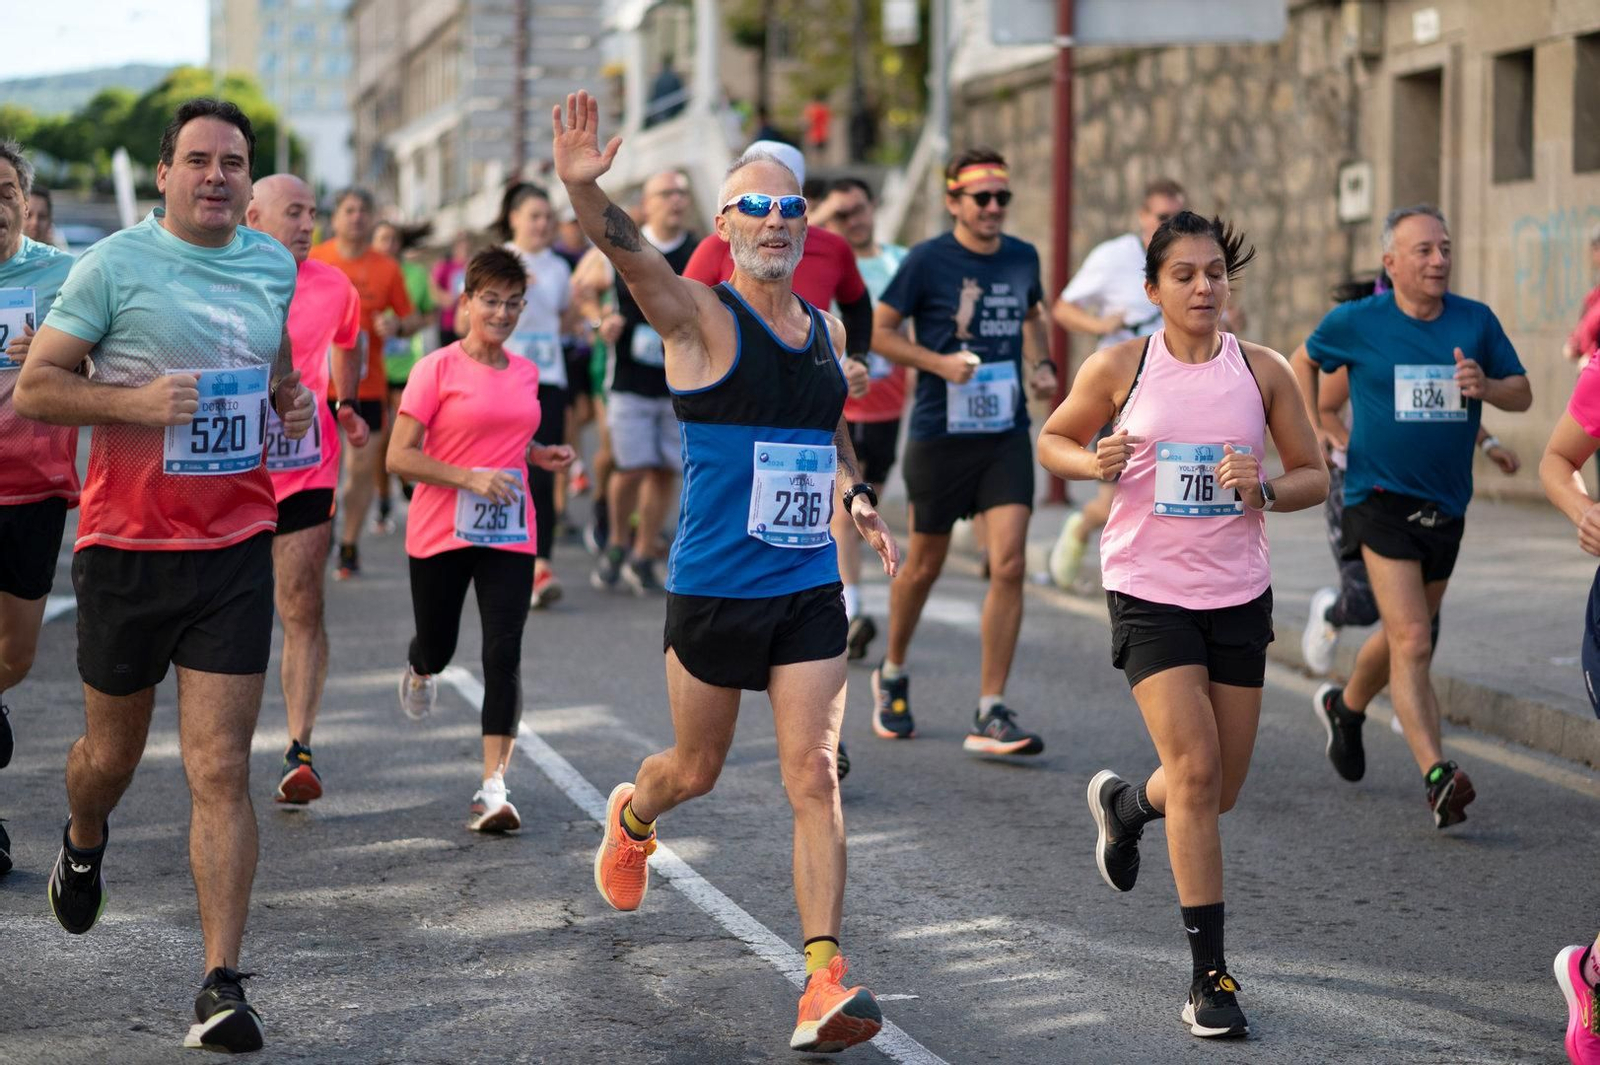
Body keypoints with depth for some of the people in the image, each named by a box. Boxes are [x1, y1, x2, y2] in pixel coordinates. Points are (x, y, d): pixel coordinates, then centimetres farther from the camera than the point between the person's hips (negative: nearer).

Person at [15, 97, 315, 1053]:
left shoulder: (276, 266, 7)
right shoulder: (116, 265, -7)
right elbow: (34, 389, -7)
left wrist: (293, 398, 5)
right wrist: (135, 402, -21)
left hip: (235, 550, 2)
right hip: (126, 545, -2)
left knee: (221, 770, -6)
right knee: (114, 754, 15)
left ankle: (223, 984, -4)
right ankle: (83, 846, 50)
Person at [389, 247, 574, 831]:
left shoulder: (525, 373, 8)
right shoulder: (437, 368, -8)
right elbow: (400, 456, -11)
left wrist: (539, 454, 7)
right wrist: (470, 478, -20)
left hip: (509, 536, 3)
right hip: (440, 534, -3)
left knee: (503, 655, -10)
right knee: (437, 648, 11)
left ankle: (494, 788, -11)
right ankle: (419, 671, 52)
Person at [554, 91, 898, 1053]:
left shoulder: (826, 329, 8)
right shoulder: (703, 318, -9)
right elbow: (632, 254, -30)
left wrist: (856, 495, 10)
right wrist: (585, 189, -49)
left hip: (810, 589, 3)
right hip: (714, 588, -3)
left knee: (815, 776, -8)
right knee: (697, 769, 15)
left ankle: (825, 976, -10)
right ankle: (631, 820, 51)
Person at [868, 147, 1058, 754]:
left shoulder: (1022, 258, 6)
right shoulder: (927, 261, -8)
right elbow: (880, 331, -4)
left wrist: (1041, 365, 7)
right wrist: (939, 362, -18)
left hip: (1006, 435, 3)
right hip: (940, 435, -3)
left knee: (1008, 565, -10)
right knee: (925, 565, 10)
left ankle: (990, 715, -6)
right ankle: (892, 674, 38)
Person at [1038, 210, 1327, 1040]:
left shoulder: (1262, 370, 0)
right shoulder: (1120, 366, -4)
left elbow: (1314, 477, 7)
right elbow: (1053, 440, 10)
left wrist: (1263, 488, -15)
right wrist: (1094, 463, -12)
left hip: (1239, 595, 3)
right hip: (1148, 590, -3)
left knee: (1219, 790, 9)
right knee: (1196, 769, -14)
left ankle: (1125, 803, 45)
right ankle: (1209, 975, -8)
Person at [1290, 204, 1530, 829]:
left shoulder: (1476, 321, 2)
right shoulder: (1356, 323, -4)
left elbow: (1523, 394, 7)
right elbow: (1305, 361, 15)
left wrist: (1485, 387, -15)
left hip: (1446, 506, 4)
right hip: (1380, 498, -4)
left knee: (1403, 636, 20)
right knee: (1412, 643, -16)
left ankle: (1346, 707, 48)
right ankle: (1437, 777, -21)